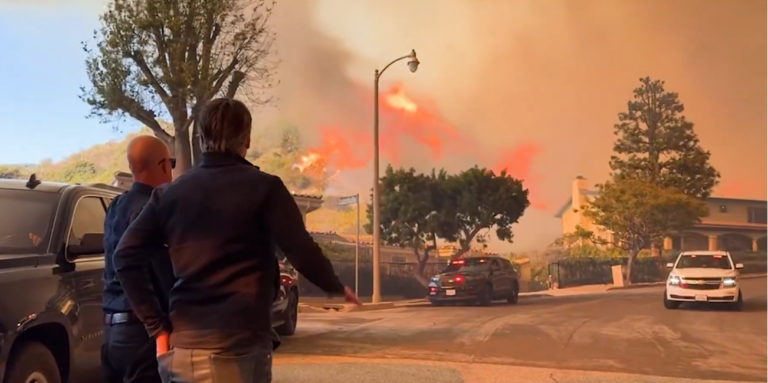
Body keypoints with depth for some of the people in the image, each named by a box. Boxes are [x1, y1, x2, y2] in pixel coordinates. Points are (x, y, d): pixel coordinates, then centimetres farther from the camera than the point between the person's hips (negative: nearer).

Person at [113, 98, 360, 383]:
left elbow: (125, 256, 3)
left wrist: (157, 326, 5)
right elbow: (303, 254, -9)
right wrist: (337, 287, 10)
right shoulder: (264, 187, -5)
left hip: (180, 348, 5)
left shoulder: (170, 193, 9)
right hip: (238, 348, -5)